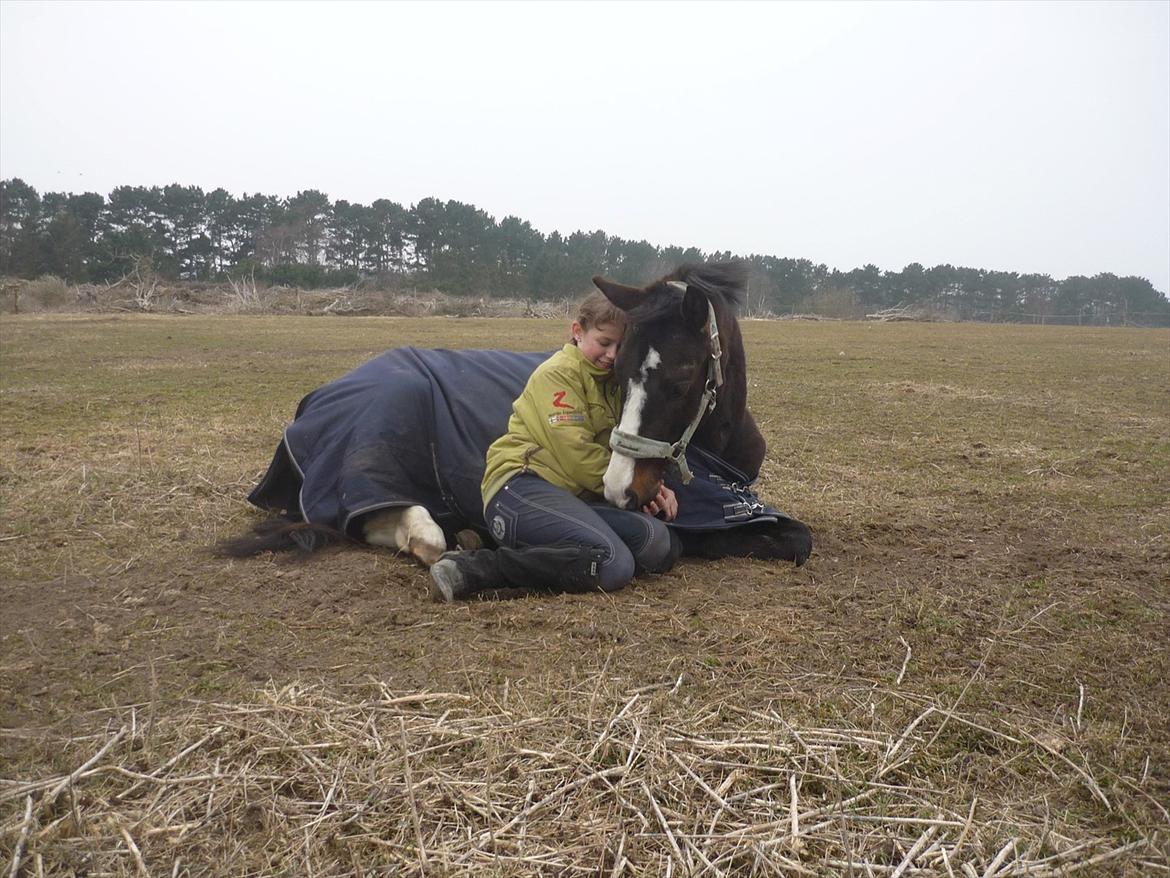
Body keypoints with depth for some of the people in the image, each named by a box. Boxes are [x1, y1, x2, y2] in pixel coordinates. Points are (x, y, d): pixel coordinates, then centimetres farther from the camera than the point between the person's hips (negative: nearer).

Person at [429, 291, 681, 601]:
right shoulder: (559, 372, -3)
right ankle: (471, 568, -25)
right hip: (522, 486, -8)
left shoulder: (611, 384, 24)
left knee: (664, 546, -13)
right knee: (614, 565, -31)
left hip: (577, 496, 9)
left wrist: (652, 486, 6)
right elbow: (577, 454, -12)